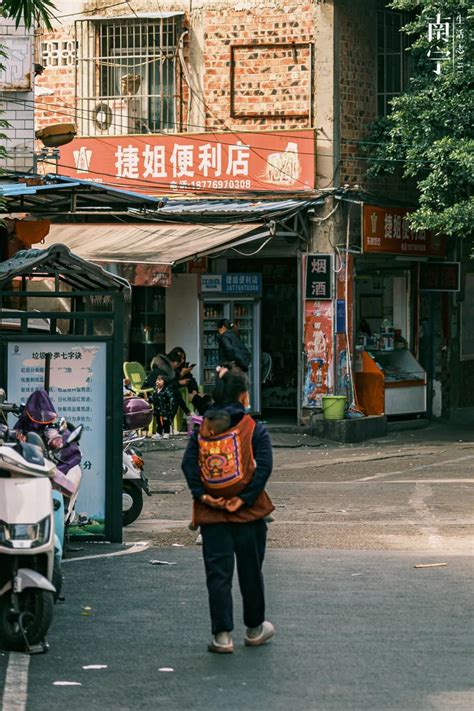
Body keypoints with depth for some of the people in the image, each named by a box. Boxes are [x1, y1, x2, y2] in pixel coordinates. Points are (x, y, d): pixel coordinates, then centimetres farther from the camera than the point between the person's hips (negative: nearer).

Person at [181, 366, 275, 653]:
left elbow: (189, 463, -5)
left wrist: (202, 495, -9)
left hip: (212, 513, 2)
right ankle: (255, 629, 27)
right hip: (248, 513, -2)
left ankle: (222, 635, -1)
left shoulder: (203, 429, 5)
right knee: (251, 570, 13)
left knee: (218, 573, 4)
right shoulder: (254, 429, -5)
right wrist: (245, 498, -14)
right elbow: (264, 466, -15)